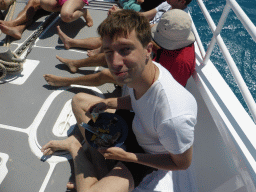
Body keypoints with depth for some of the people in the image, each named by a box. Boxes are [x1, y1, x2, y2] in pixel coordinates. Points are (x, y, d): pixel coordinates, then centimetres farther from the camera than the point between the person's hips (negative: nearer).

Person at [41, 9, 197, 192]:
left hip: (152, 160, -5)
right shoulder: (138, 69, -21)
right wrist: (106, 103, -12)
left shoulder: (174, 117, -42)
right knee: (79, 100, 8)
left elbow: (182, 163, -21)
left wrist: (126, 156, -24)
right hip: (136, 126, 6)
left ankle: (77, 148, 2)